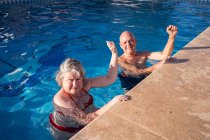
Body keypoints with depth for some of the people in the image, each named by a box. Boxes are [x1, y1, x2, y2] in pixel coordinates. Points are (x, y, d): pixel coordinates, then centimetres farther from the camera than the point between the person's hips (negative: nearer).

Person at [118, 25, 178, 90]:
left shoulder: (143, 54, 6)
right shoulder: (120, 60, -5)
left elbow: (164, 55, -7)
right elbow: (137, 71, -17)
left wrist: (171, 36, -17)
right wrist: (157, 66, -24)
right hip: (131, 87, -3)